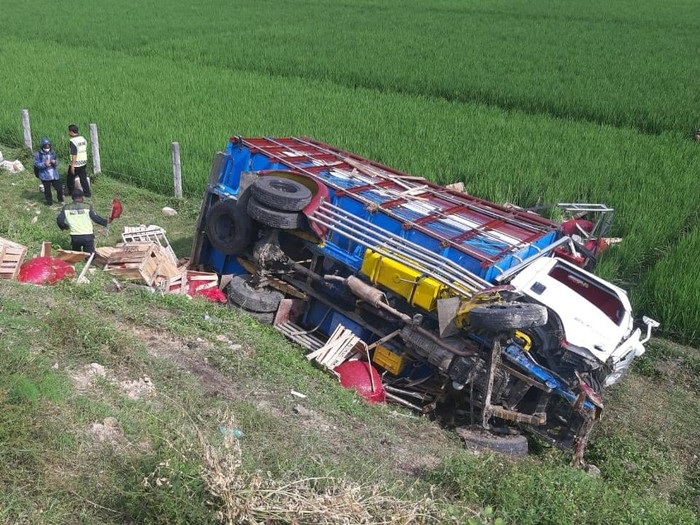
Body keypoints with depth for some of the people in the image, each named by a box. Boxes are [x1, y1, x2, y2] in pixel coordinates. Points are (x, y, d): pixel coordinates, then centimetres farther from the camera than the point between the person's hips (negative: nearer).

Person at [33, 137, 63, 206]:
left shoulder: (52, 152, 3)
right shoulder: (38, 154, -8)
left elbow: (57, 161, 11)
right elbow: (36, 164, -11)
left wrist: (55, 162, -13)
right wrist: (44, 164, -25)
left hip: (54, 174, 3)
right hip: (45, 175, -3)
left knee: (59, 187, 4)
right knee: (47, 189, 8)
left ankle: (60, 199, 28)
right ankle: (49, 201, 25)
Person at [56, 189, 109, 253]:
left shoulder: (66, 208, 5)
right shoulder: (87, 207, -2)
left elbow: (59, 220, 2)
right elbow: (96, 218, -1)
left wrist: (64, 227, 22)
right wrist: (106, 222, 15)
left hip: (75, 237, 2)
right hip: (88, 236, -2)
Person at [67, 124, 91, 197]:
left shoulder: (73, 141, -19)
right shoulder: (83, 138, 6)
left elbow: (74, 154, -22)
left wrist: (72, 165, -19)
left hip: (76, 164, -7)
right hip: (84, 163, 7)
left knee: (70, 178, 12)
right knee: (83, 178, 11)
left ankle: (71, 192, 25)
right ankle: (87, 193, 10)